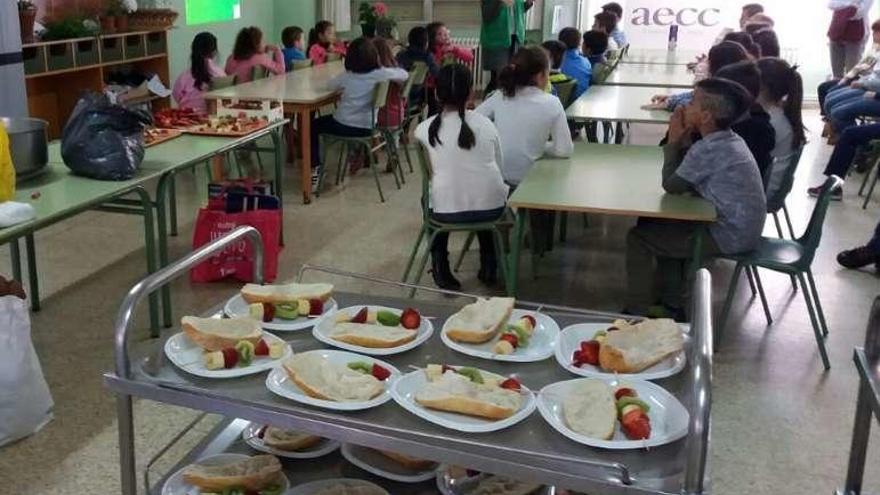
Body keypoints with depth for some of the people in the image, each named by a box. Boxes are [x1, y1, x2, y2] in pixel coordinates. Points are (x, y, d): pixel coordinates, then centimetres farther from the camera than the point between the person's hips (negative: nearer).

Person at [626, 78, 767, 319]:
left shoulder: (708, 149, -23)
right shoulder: (729, 139, 6)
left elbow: (671, 185, -12)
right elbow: (685, 177, 11)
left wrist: (674, 141, -5)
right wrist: (683, 142, -1)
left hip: (730, 237, -9)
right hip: (744, 228, 10)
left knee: (637, 238, -3)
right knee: (657, 225, 23)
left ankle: (637, 313, 8)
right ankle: (671, 305, 28)